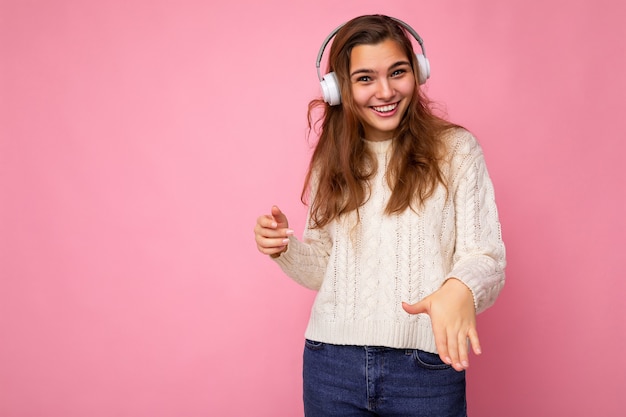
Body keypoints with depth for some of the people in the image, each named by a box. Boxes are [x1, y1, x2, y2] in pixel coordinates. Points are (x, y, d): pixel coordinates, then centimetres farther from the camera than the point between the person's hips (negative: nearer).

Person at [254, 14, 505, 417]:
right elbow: (323, 271, 12)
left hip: (426, 367, -3)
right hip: (332, 363, 3)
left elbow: (487, 256, -7)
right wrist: (285, 247, -8)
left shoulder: (455, 149, -3)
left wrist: (461, 288, -29)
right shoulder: (332, 161, 7)